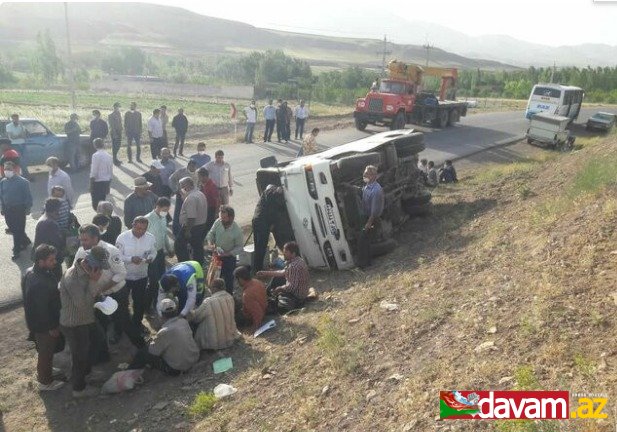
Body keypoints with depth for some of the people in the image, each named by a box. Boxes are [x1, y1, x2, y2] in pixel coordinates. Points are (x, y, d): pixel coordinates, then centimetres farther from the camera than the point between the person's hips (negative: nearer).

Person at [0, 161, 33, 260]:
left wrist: (27, 209, -9)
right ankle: (25, 241, 38)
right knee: (13, 229, 15)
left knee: (18, 230, -1)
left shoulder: (22, 182, -13)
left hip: (19, 209, -5)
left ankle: (16, 251, 9)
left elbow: (28, 196, -8)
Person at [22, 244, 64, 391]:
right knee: (46, 352, 13)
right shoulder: (39, 283, -38)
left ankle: (44, 371, 51)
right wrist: (52, 327, -16)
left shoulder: (31, 272, -7)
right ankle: (45, 382, 33)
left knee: (46, 350, 29)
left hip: (35, 320, 9)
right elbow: (41, 309, -29)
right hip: (44, 326, -9)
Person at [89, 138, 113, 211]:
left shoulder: (96, 155, -12)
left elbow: (94, 172, -15)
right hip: (107, 181, 7)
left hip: (97, 181, -7)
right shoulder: (109, 156, 7)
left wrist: (91, 185, -9)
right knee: (103, 200, 18)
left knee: (96, 203, -2)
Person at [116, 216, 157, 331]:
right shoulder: (122, 237, -19)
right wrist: (131, 259, -32)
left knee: (140, 301, 19)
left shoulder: (150, 238, -11)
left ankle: (137, 322, 44)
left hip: (141, 275, 3)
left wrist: (150, 258, -21)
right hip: (124, 275, -3)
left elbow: (153, 252, 2)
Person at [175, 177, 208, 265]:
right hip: (201, 225, 9)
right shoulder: (201, 194, 7)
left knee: (179, 246, 4)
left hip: (191, 227, -9)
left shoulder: (191, 198, -24)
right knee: (197, 247, 18)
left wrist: (187, 230, -22)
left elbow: (191, 217, -28)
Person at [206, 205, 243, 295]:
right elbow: (211, 233, 1)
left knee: (228, 277, 8)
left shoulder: (237, 230, -26)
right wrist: (210, 243, -18)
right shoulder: (218, 222, -17)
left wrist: (226, 254, -23)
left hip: (229, 257, -4)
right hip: (217, 254, 4)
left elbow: (240, 247, -15)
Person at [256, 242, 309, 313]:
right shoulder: (294, 260, 2)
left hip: (297, 296, -10)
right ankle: (266, 295, 29)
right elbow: (284, 272, 14)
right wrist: (266, 273, 15)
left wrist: (279, 288, -13)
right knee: (277, 278, 20)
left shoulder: (295, 266, -31)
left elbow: (291, 286, -30)